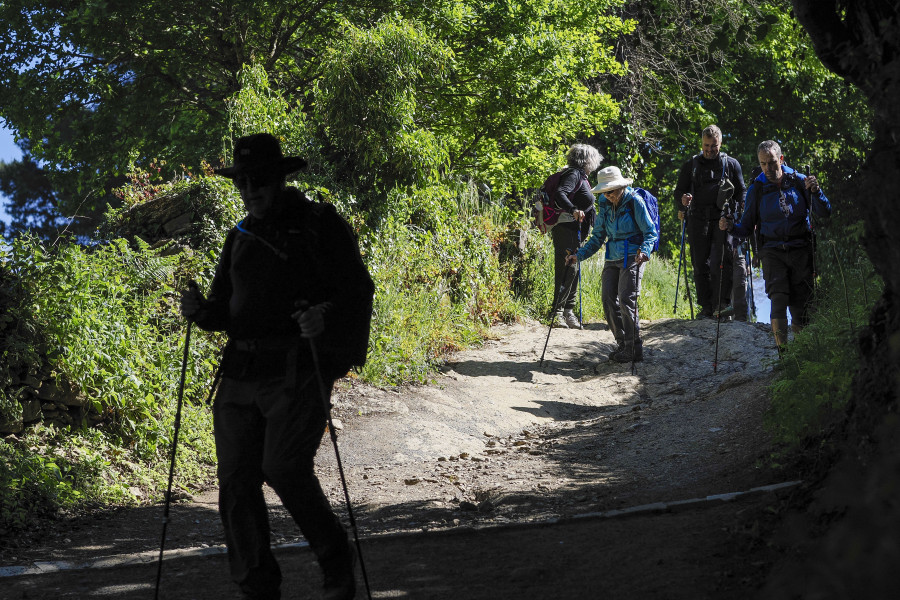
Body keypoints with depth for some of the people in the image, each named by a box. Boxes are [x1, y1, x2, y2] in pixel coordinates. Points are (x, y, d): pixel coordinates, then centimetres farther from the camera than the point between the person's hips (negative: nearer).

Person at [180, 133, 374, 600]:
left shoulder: (322, 226, 0)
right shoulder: (240, 237, 17)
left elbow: (357, 295, -4)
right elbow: (224, 310, 21)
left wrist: (327, 318, -25)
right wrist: (199, 310, -2)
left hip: (298, 372, -6)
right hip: (241, 373, 6)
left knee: (285, 470, -20)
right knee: (237, 482, -1)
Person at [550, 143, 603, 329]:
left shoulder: (580, 176, 19)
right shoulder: (574, 175, -12)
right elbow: (560, 193, -28)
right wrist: (573, 209, -42)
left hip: (576, 232, 11)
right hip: (567, 230, -11)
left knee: (573, 272, 13)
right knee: (566, 271, -12)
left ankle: (568, 311, 19)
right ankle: (558, 312, -14)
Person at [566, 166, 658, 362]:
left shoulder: (635, 202, -7)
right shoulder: (605, 206, 11)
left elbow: (651, 232, -6)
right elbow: (598, 237, 18)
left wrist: (644, 251, -25)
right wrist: (579, 255, 6)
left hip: (632, 257, -7)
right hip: (612, 259, 7)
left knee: (626, 300, -15)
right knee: (609, 300, -2)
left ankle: (634, 349, -10)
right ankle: (622, 344, 8)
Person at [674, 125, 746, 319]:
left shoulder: (731, 164, 12)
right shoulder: (691, 165, 13)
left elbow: (741, 193, 13)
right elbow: (679, 190, 14)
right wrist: (682, 202, -11)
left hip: (723, 220, -1)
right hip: (698, 221, 1)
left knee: (722, 262, -13)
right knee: (700, 265, -1)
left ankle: (722, 303, -6)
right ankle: (706, 308, 4)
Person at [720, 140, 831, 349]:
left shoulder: (799, 181, 3)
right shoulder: (757, 189, 5)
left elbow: (824, 212, 1)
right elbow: (747, 227, 8)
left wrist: (815, 192, -17)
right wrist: (731, 227, -12)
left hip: (800, 251, 0)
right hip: (773, 251, 0)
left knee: (801, 304, -1)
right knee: (779, 300, -16)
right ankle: (782, 350, -11)